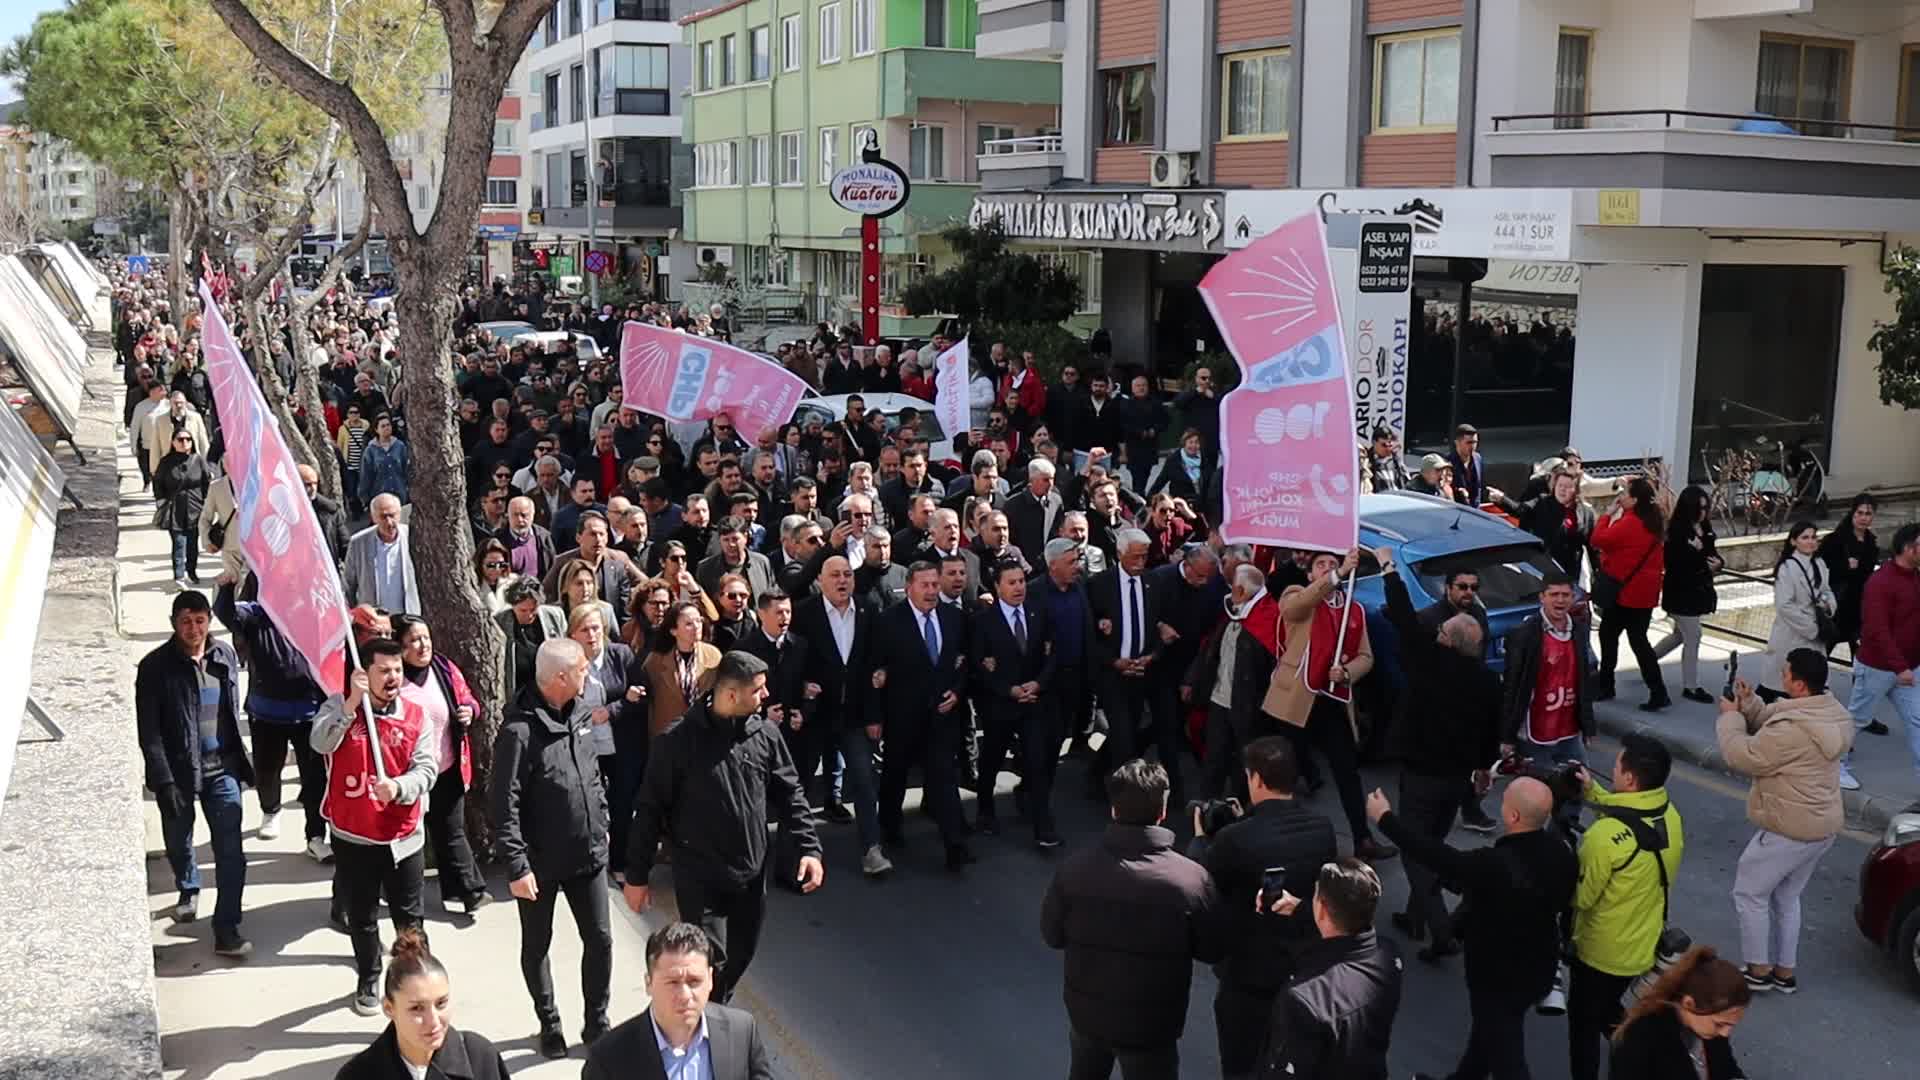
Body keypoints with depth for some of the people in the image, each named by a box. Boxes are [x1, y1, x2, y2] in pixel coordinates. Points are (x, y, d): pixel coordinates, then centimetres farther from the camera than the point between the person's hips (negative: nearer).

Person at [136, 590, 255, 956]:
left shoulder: (226, 655, 0)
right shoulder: (154, 667, -11)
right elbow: (148, 731, -12)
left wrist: (240, 760, 13)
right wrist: (164, 781, -18)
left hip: (221, 769, 1)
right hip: (178, 772, -1)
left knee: (230, 850, -6)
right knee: (178, 843, 19)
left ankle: (227, 930, 0)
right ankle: (189, 891, 49)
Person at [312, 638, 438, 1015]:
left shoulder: (415, 715, -3)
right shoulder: (338, 706, -5)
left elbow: (426, 768, -10)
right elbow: (321, 743, -24)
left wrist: (397, 787, -28)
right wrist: (352, 703, -31)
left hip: (403, 836, 0)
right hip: (353, 836, 0)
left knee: (408, 914, 11)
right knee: (361, 916, 14)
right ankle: (368, 980, 34)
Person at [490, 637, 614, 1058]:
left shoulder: (579, 713, 1)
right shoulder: (520, 729, -22)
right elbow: (503, 804, -20)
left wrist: (601, 826, 16)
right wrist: (516, 866, -20)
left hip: (588, 854, 6)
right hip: (540, 862, -6)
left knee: (600, 939, 9)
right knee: (537, 946, 14)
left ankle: (596, 1022, 25)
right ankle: (549, 1024, 31)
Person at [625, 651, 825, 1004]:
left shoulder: (764, 733, -2)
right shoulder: (678, 741, -15)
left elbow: (788, 793, 7)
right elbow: (650, 809, -8)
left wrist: (808, 848, -2)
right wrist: (637, 876, -5)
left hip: (752, 873, 5)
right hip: (699, 878, -5)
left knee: (740, 957, 14)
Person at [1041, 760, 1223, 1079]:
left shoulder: (1074, 869, -19)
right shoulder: (1191, 880, -25)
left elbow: (1052, 935, -4)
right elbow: (1214, 951, -10)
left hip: (1086, 1012, 3)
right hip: (1151, 1024, -3)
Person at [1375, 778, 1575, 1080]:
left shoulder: (1495, 865, -36)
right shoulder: (1561, 850, -13)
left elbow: (1438, 857, -28)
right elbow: (1564, 901, 3)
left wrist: (1385, 817, -17)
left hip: (1499, 977, -7)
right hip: (1540, 967, 8)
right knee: (1487, 1031, 29)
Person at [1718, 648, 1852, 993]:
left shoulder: (1793, 729, -29)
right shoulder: (1832, 713, 3)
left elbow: (1742, 757, -19)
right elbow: (1771, 727, 14)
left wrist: (1730, 716, -5)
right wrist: (1748, 704, 0)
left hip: (1789, 831, -9)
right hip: (1823, 826, 9)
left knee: (1749, 894, 8)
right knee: (1787, 897, 22)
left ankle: (1759, 971, 16)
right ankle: (1784, 972, 31)